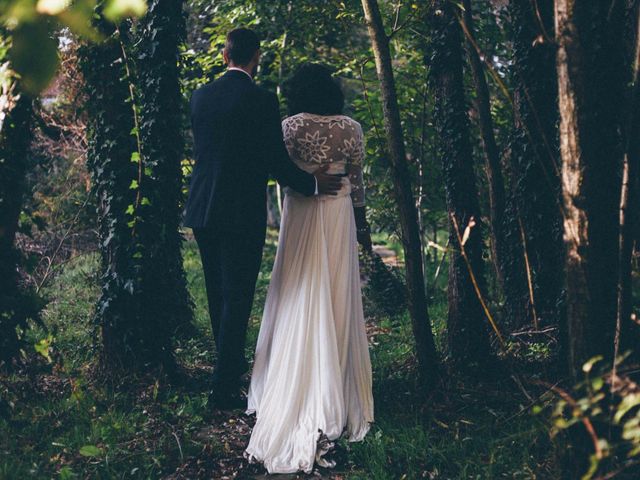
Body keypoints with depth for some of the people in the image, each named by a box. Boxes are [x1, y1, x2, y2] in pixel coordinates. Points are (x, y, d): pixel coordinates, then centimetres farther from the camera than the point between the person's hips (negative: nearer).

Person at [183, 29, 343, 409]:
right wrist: (312, 183, 2)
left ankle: (231, 362, 39)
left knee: (218, 295, 20)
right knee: (237, 299, 1)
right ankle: (226, 388, 4)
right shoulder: (261, 99, -13)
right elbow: (276, 161, -14)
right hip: (242, 214, -6)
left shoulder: (201, 96, 6)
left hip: (202, 210, 7)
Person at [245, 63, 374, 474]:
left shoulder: (293, 125, -6)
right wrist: (363, 224, 9)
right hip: (339, 213, 1)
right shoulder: (352, 127, -1)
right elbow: (356, 180, 2)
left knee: (299, 296, 6)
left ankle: (295, 384, 11)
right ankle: (333, 389, 11)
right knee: (335, 297, 7)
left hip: (301, 211, -1)